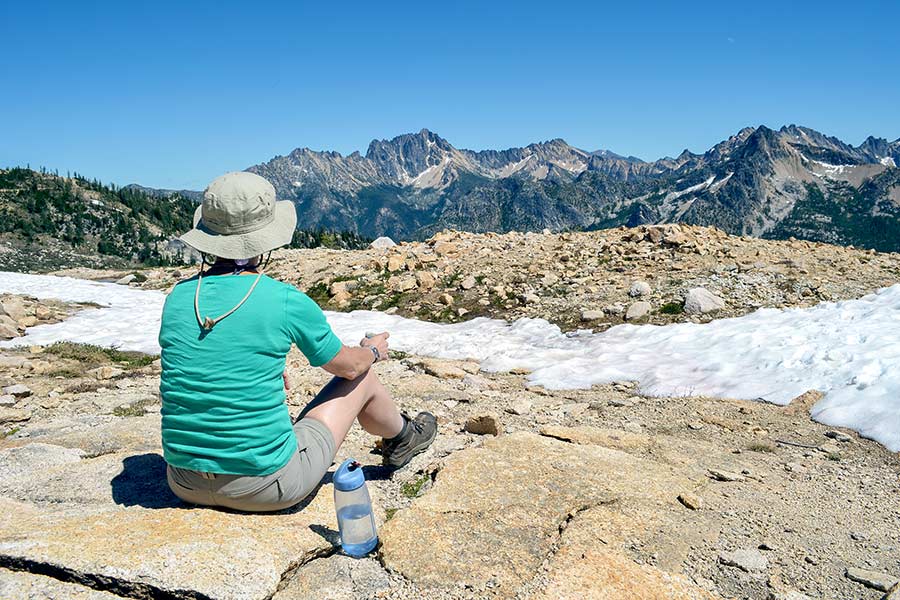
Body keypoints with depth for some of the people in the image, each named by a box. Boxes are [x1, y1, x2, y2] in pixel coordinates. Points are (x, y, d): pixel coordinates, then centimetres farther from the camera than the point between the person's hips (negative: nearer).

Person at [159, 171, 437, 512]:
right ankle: (402, 439, 46)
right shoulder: (287, 301, -15)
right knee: (363, 378, 14)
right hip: (265, 487, -4)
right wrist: (373, 350, 26)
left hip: (184, 485, 5)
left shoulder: (178, 297, -2)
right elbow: (348, 366, 3)